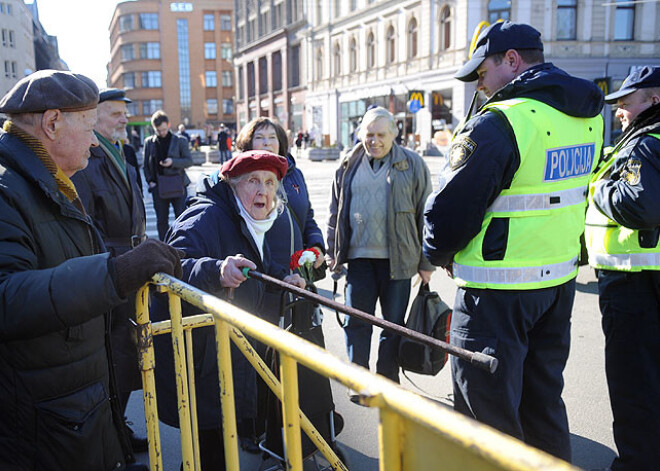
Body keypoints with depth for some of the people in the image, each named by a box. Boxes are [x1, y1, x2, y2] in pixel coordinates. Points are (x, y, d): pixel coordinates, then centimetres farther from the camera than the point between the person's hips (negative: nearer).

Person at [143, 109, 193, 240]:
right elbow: (146, 165, 13)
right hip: (158, 187, 2)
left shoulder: (180, 141, 1)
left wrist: (173, 162, -17)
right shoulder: (149, 142, 8)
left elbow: (189, 161, -1)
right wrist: (150, 181, 0)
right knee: (161, 220, 8)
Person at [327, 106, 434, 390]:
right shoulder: (348, 166, 10)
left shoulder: (412, 165, 2)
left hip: (398, 259, -2)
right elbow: (336, 214, 17)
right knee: (356, 322, 3)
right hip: (358, 257, 2)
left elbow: (425, 215, 2)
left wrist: (426, 263, 0)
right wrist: (333, 254, 12)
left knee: (393, 324, 7)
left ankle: (388, 382, 21)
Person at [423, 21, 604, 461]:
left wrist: (440, 254, 2)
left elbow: (452, 207, -17)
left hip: (498, 288, -8)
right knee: (542, 395, 23)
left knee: (488, 407, 7)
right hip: (560, 279, 8)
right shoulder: (588, 116, 6)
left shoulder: (499, 122, -20)